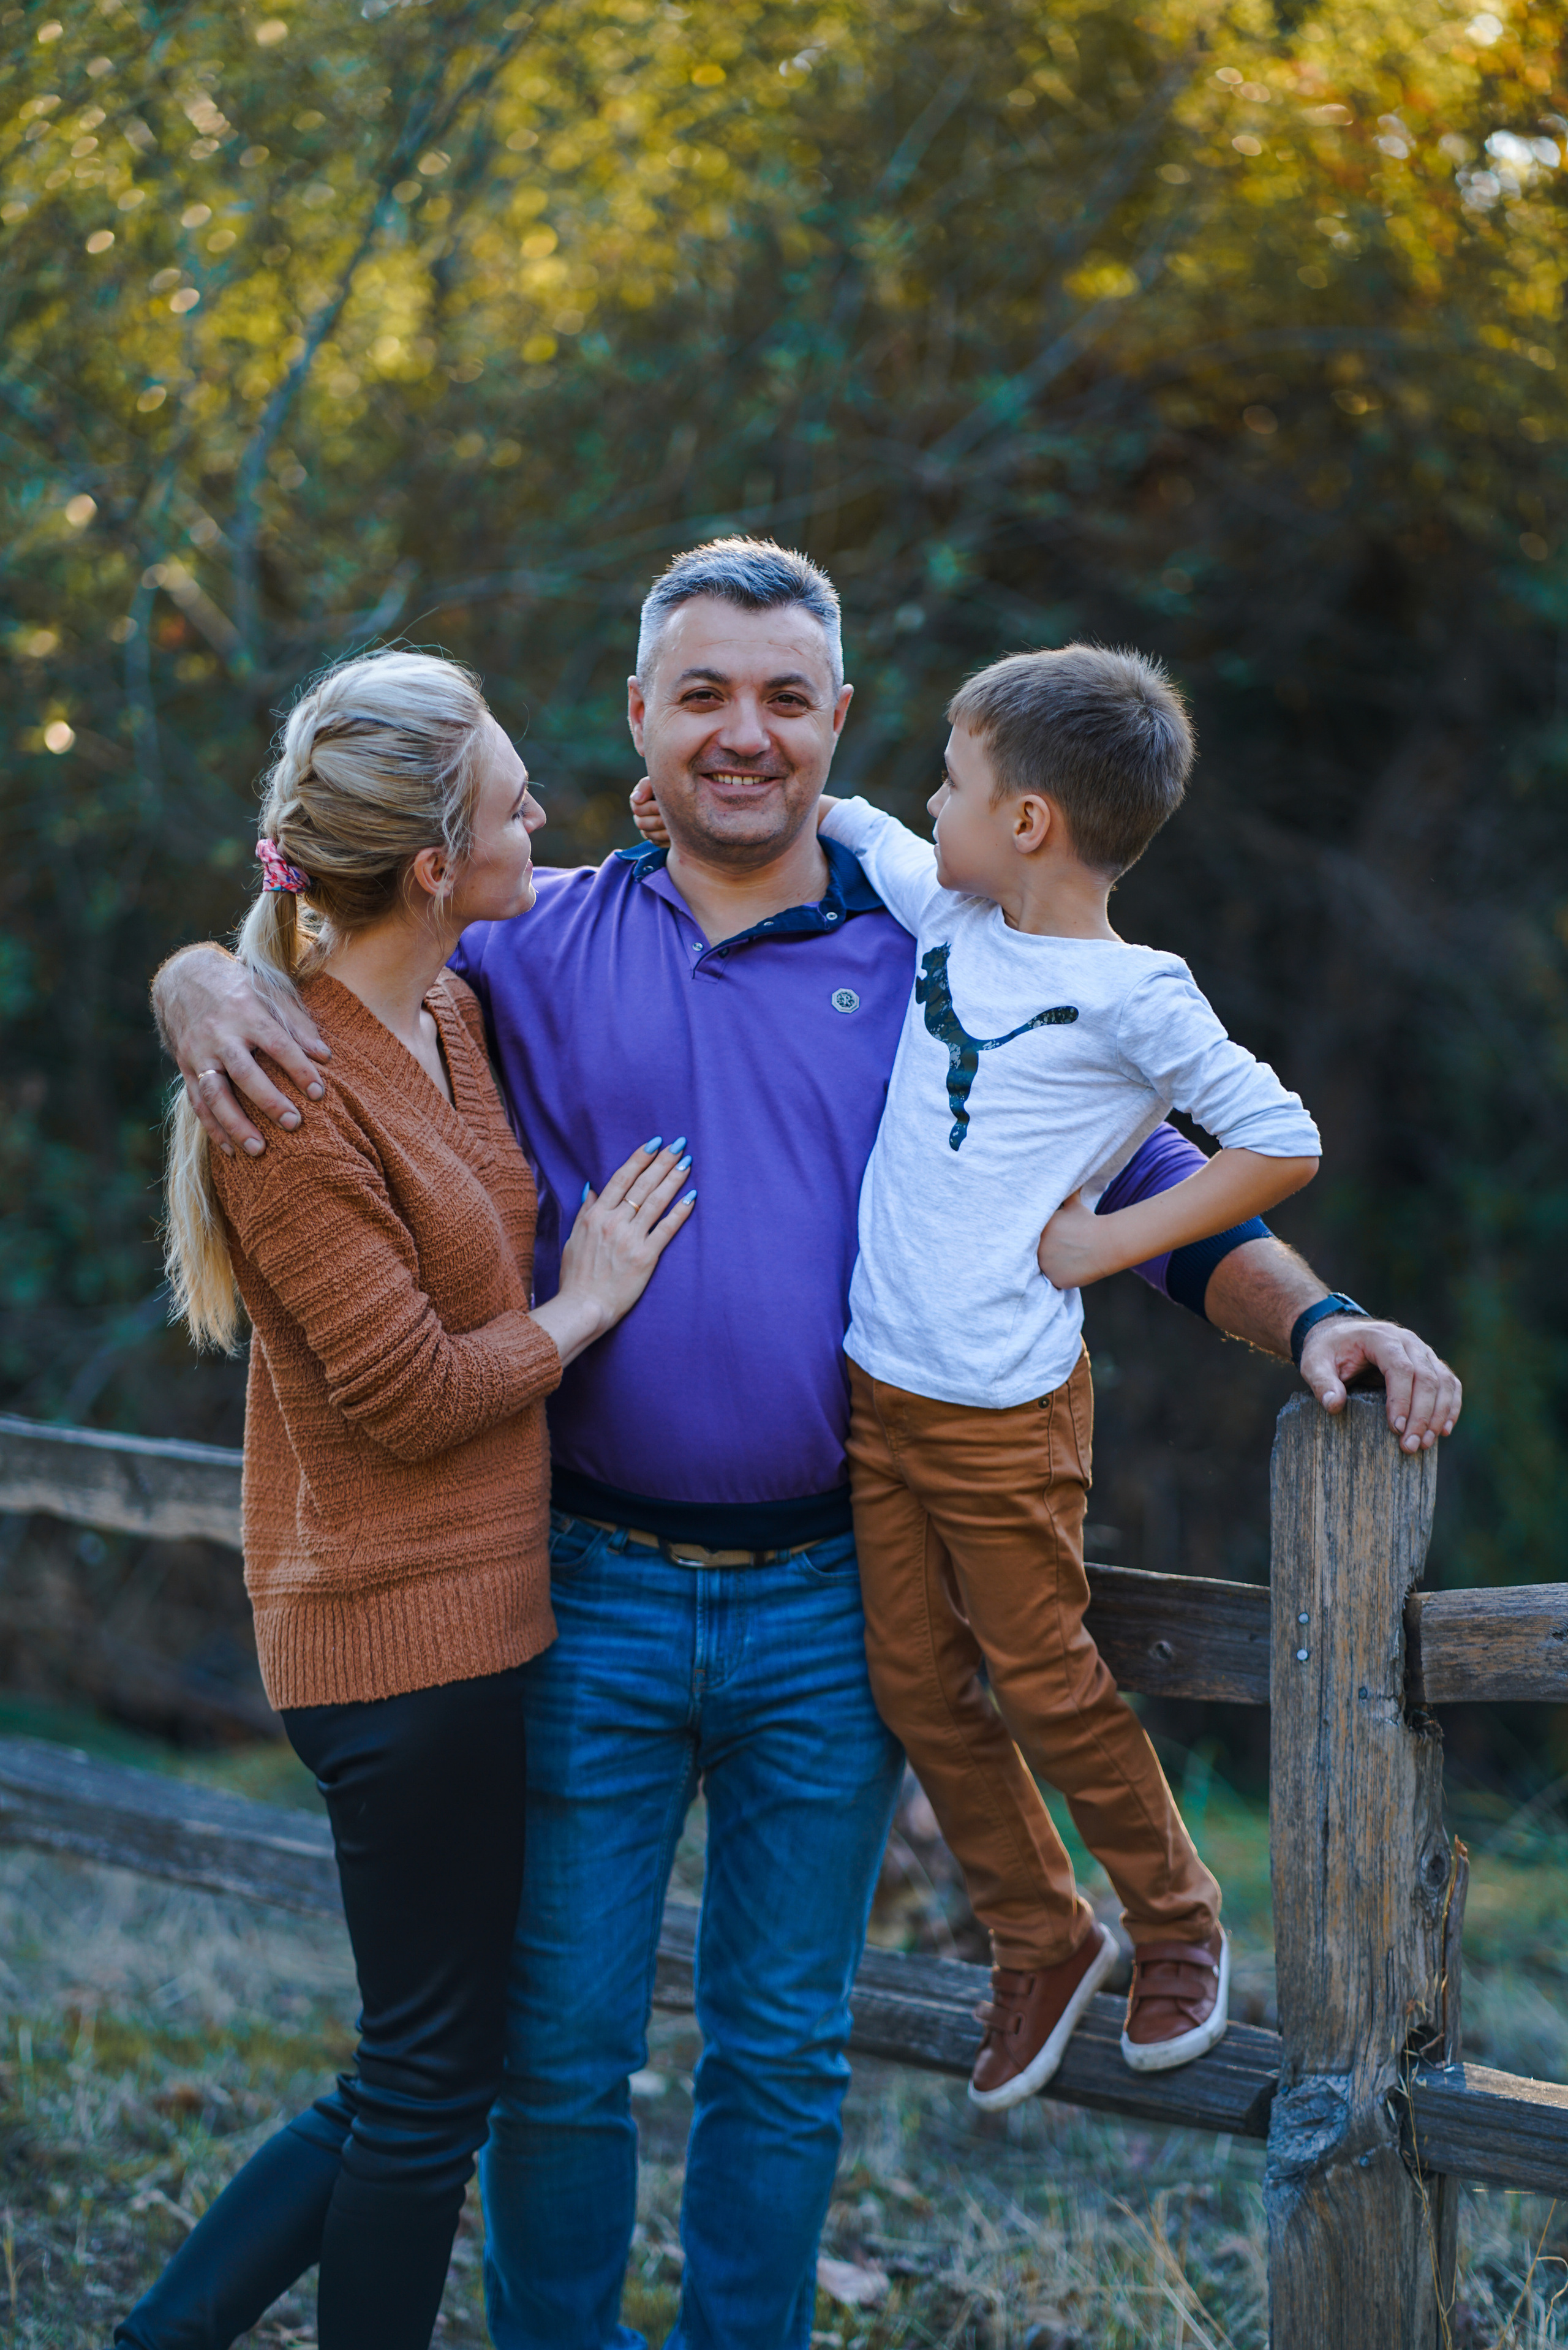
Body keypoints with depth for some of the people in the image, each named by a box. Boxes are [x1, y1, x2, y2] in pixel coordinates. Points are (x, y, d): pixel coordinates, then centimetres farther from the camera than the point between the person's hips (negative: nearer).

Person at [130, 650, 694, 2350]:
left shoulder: (456, 1017, 8)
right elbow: (414, 1394, -19)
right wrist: (584, 1303, -5)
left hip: (479, 1610, 9)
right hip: (409, 1627, -9)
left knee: (434, 2064, 16)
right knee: (434, 2076, 4)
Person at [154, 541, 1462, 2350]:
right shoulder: (535, 946, 1)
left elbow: (1151, 1182, 5)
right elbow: (317, 956, 3)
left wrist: (1310, 1316, -11)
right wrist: (201, 992, -22)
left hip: (830, 1604, 1)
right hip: (592, 1591, 0)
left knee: (784, 2049, 14)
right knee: (558, 2048, 9)